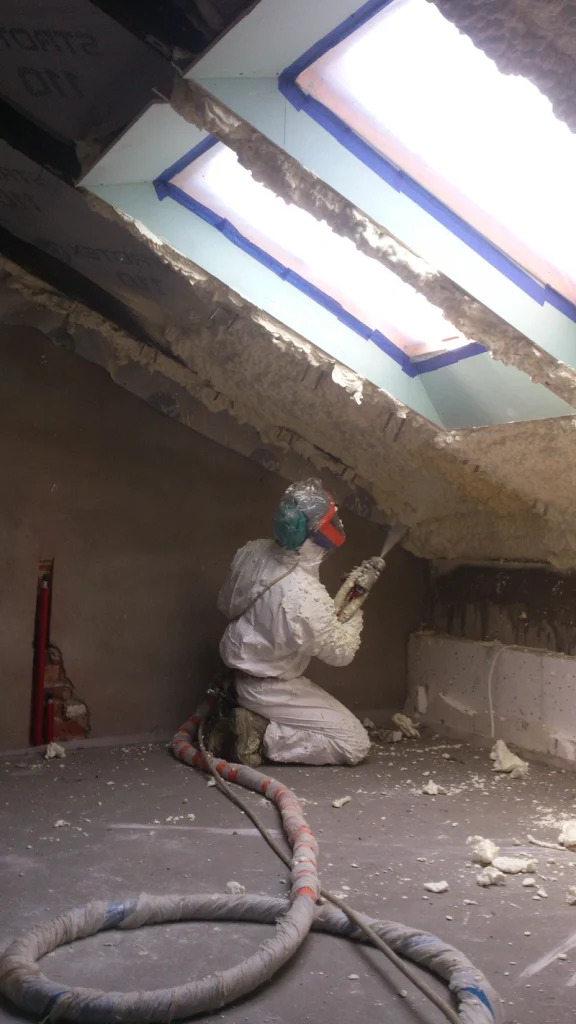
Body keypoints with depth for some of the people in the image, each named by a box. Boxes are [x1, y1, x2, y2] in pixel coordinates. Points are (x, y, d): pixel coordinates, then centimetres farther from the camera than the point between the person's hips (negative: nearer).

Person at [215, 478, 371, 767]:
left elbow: (226, 604, 6)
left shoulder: (253, 552, -13)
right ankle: (264, 736, -6)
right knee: (355, 745, -1)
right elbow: (341, 652, -15)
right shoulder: (308, 597, -34)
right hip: (269, 689, -8)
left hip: (239, 671, 8)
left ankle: (244, 711, 16)